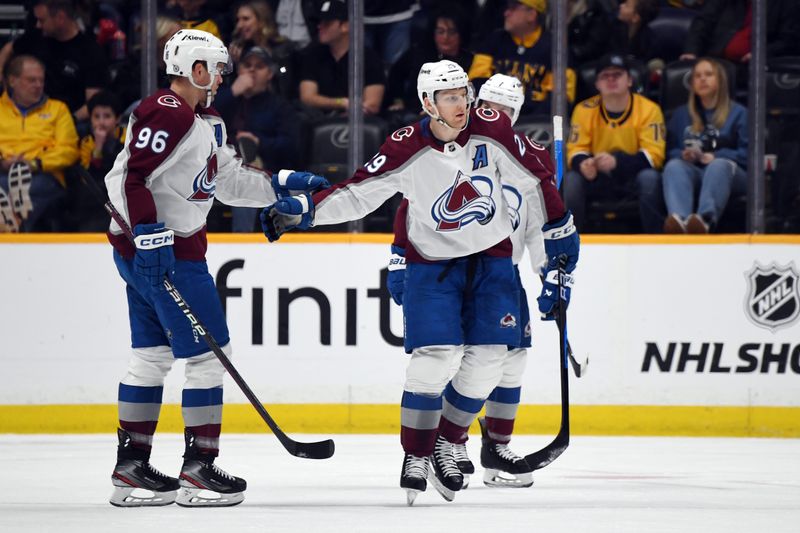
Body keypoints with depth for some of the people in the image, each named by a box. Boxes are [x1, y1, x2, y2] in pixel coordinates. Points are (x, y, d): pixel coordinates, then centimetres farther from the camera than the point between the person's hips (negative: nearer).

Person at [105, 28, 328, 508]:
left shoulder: (208, 122, 17)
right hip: (159, 250, -11)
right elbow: (131, 177, -24)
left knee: (153, 356, 13)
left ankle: (132, 468, 16)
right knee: (210, 352, -6)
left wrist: (283, 184, 18)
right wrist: (150, 234, -27)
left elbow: (230, 181, 24)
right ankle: (199, 468, -3)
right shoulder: (167, 113, -16)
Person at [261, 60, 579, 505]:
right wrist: (303, 210, -26)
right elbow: (358, 192, -15)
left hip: (492, 259, 3)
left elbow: (536, 175, 0)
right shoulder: (407, 150, -16)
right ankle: (416, 456, -6)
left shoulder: (491, 130, -12)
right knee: (434, 356, -16)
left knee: (489, 356, -4)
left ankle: (446, 443, 14)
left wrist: (560, 230, 7)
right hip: (433, 262, -2)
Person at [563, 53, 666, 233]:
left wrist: (617, 162, -33)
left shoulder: (648, 109, -9)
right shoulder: (584, 110, -2)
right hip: (598, 179, 2)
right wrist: (583, 164, -30)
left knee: (649, 177, -34)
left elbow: (654, 155, -16)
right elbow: (575, 151, -3)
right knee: (572, 179, -26)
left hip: (634, 177, -2)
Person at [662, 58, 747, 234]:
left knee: (719, 165, -39)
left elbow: (748, 153, 4)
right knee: (674, 166, -33)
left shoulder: (738, 113, 18)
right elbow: (671, 150, 18)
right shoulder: (681, 114, 29)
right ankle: (679, 218, -65)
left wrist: (716, 157, -12)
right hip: (692, 172, 2)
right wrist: (684, 155, -6)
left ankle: (706, 218, -68)